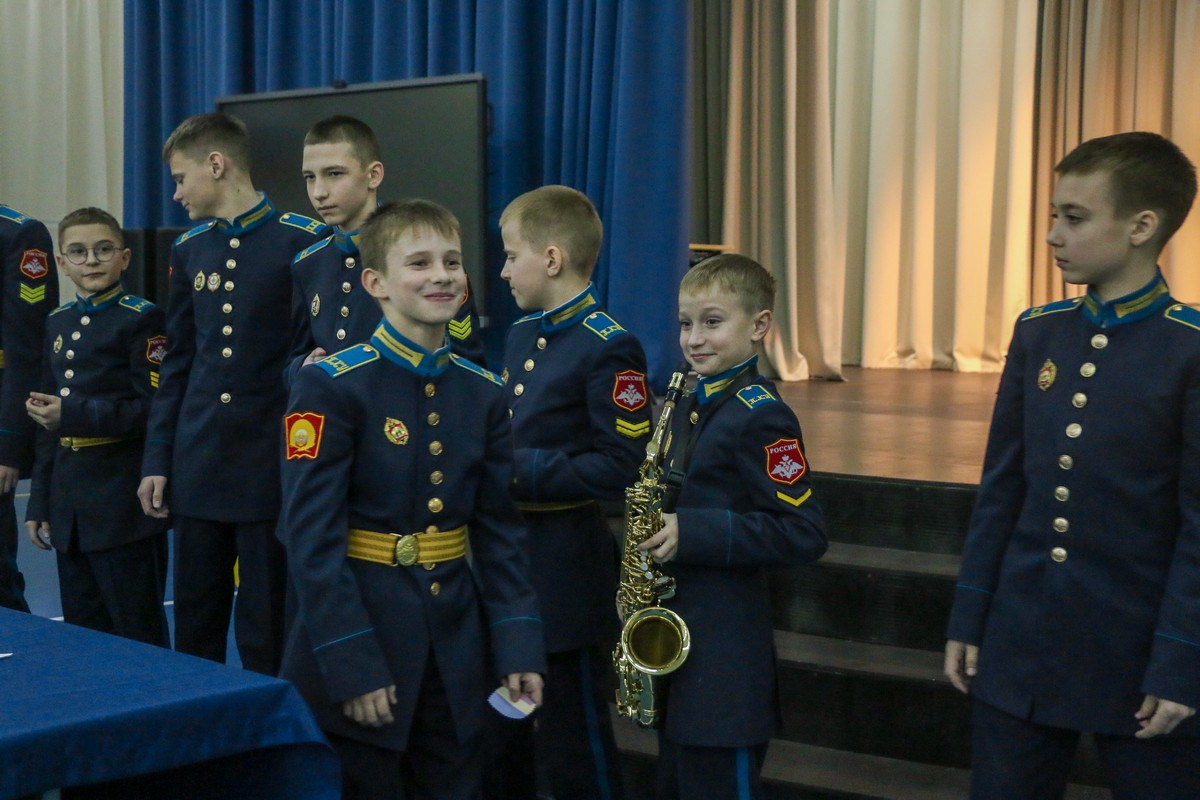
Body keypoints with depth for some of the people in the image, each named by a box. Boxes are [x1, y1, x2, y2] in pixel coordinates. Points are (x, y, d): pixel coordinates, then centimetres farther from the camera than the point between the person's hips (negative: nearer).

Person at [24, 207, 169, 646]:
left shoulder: (143, 319, -7)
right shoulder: (57, 322, 14)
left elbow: (155, 409, -14)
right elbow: (49, 422, 17)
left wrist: (73, 413, -20)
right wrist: (39, 502, 15)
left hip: (124, 503, -7)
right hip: (69, 503, 7)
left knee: (138, 632, 0)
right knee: (82, 630, 13)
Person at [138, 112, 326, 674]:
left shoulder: (303, 242, -7)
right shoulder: (188, 250, 10)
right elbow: (178, 364, 14)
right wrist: (156, 460, 10)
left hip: (272, 470, -5)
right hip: (198, 468, 5)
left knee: (266, 630, 3)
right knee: (194, 627, 12)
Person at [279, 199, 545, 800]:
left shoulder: (484, 392, 5)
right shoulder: (331, 385, -11)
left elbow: (501, 534, 7)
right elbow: (312, 537, -15)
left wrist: (517, 649, -1)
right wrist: (351, 666, -18)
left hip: (457, 648, 5)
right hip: (361, 632, -5)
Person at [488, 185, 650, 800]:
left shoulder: (608, 349, -15)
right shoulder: (520, 335, 12)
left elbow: (623, 467, -21)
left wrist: (523, 471, -22)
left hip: (566, 571, -9)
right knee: (496, 746, 19)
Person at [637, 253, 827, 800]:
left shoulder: (760, 417, -15)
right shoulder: (689, 408, 11)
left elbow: (803, 534, -20)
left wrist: (694, 533, -23)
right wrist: (658, 536, 2)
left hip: (726, 647, -9)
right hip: (676, 631, 9)